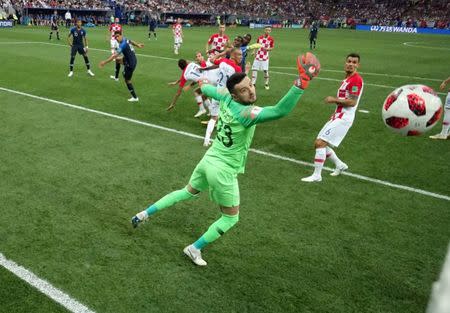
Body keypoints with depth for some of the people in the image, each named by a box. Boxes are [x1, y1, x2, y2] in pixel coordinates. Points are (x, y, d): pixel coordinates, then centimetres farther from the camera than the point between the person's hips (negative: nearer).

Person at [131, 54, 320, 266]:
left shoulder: (225, 96, -8)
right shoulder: (247, 112, -29)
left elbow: (207, 89, 15)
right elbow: (280, 111, -46)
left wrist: (202, 85, 39)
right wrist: (302, 81, -52)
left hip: (209, 160, 8)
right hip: (223, 171, -7)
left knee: (189, 191, 33)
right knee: (231, 218, 15)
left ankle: (145, 214, 37)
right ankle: (194, 249, 24)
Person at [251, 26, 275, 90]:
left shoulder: (271, 39, -6)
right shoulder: (260, 37, 0)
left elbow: (272, 48, 0)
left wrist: (267, 49, -19)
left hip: (265, 57, -2)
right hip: (258, 55, 2)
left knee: (265, 70, -2)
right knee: (254, 69, 0)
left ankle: (266, 84, 15)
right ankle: (253, 83, 10)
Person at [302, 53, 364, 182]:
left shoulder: (356, 79, -14)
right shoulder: (347, 79, 17)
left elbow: (352, 102, -20)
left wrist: (334, 100, -12)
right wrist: (335, 100, 12)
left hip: (343, 119, -10)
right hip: (338, 117, 10)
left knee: (320, 143, -14)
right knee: (321, 143, 14)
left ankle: (316, 175, -6)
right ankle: (340, 165, 30)